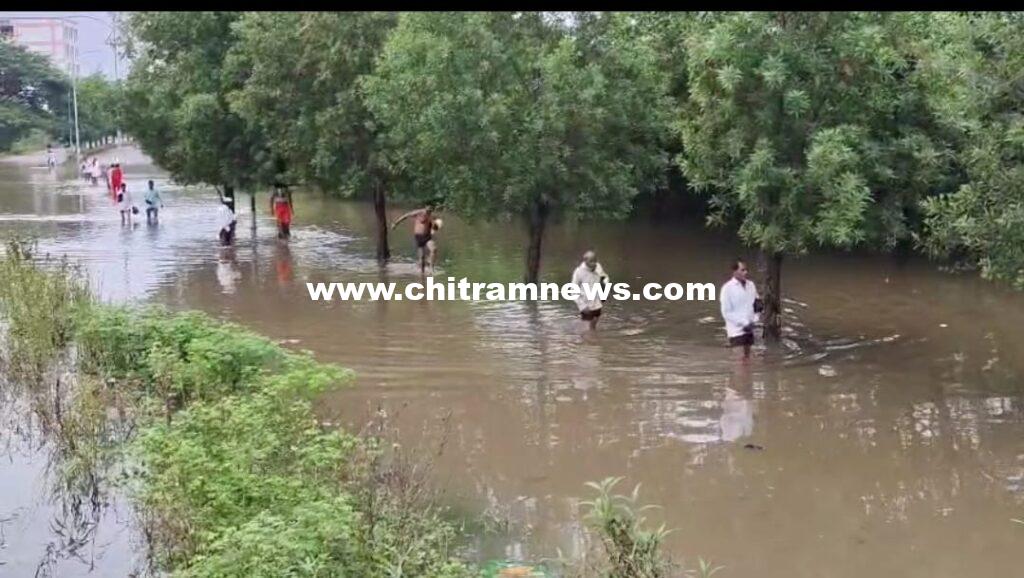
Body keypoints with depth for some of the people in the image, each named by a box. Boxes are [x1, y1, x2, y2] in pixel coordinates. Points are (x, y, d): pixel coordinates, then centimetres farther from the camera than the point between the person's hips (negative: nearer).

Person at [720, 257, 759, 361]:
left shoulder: (751, 285, 5)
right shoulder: (727, 288, -11)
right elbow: (726, 312, -11)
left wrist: (754, 320, -4)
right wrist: (744, 323, -14)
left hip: (749, 328, 5)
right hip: (736, 330, -5)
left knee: (747, 358, 12)